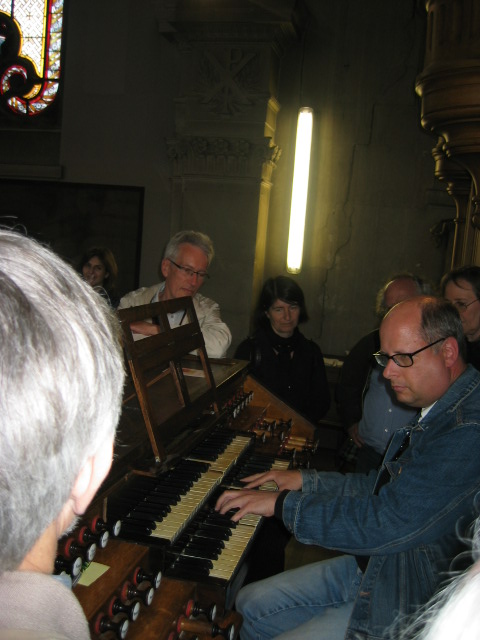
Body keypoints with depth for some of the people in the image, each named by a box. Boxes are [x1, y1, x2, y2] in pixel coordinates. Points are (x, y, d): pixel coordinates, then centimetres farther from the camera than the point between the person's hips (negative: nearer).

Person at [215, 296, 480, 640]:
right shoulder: (436, 411, 4)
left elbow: (385, 524, -31)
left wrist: (282, 505, -21)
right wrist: (306, 480, 10)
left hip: (404, 602, -9)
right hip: (370, 565, 9)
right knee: (252, 604, 12)